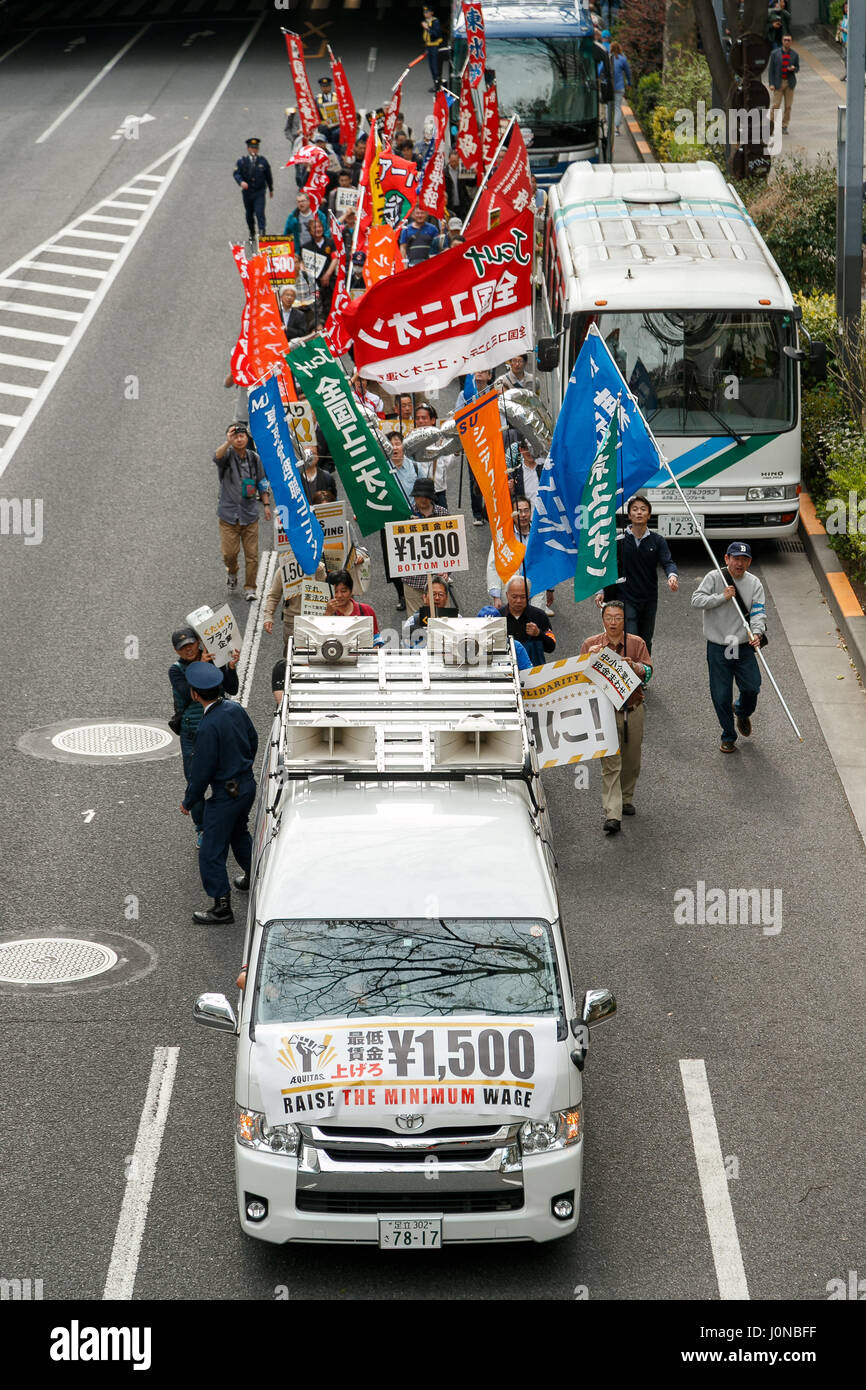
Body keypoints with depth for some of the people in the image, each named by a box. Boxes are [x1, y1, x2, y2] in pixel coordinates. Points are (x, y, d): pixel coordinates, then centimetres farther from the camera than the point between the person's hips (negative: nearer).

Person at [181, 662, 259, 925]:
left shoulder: (209, 727, -28)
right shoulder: (235, 709, -5)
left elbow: (202, 772, -22)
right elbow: (253, 741, 10)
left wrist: (188, 802, -7)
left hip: (225, 794, -9)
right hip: (248, 784, 9)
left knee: (212, 852, 4)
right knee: (239, 832, 33)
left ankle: (222, 907, 10)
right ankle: (252, 877, 52)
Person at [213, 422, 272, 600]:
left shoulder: (254, 458, 7)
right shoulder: (228, 455, -4)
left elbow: (262, 484, 16)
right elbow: (217, 458, -29)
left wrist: (266, 505, 11)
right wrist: (228, 443, -43)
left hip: (250, 514, 2)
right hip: (229, 513, -2)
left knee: (252, 553, 0)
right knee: (229, 552, -4)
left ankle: (250, 588, 10)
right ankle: (232, 572, 28)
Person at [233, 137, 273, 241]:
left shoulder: (262, 160, 2)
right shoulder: (242, 161, -1)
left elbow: (268, 176, 12)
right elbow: (236, 173, -7)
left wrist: (271, 189, 19)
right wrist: (241, 182, -28)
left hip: (259, 192, -1)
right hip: (247, 192, 1)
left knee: (260, 212, -16)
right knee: (249, 214, 13)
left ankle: (262, 232, -16)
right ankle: (252, 233, 30)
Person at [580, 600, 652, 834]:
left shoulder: (636, 643, 5)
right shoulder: (591, 645, 3)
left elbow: (648, 672, -4)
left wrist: (633, 666, -24)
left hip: (633, 710, 2)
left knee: (631, 761, 13)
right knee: (610, 763, -10)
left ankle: (626, 799, 37)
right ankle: (612, 815, -16)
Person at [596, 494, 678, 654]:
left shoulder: (657, 541, 3)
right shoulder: (619, 541, -1)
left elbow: (667, 562, -10)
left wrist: (673, 575, -33)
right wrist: (601, 591, -10)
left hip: (649, 600, 2)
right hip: (626, 600, -2)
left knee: (646, 643, 10)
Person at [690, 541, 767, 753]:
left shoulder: (754, 583, 2)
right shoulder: (714, 578, -4)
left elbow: (758, 611, -8)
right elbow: (696, 600, -12)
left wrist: (756, 632, -26)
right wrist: (722, 597, -20)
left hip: (744, 646, 2)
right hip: (717, 647, -2)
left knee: (752, 687, -4)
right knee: (721, 696, 2)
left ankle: (742, 712, 33)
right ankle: (728, 737, 22)